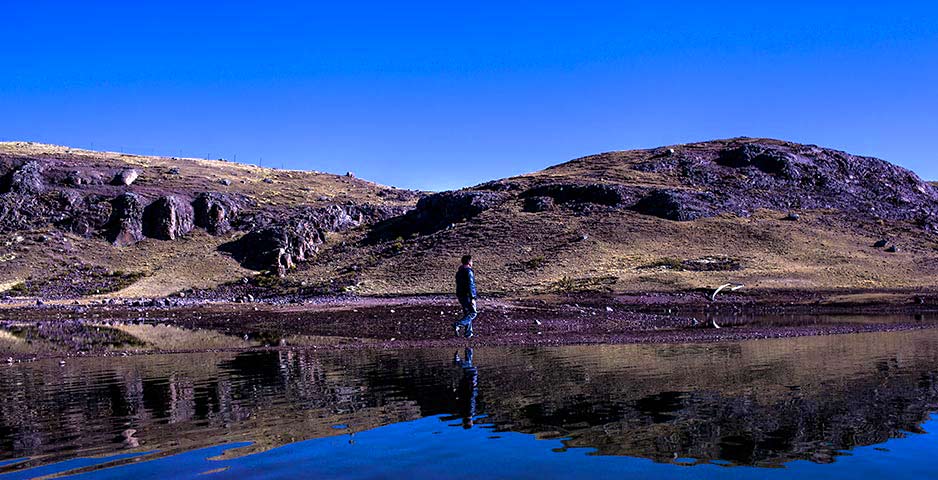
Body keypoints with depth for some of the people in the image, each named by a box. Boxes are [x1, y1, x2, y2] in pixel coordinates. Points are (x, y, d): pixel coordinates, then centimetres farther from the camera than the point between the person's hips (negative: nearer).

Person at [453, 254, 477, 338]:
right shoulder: (468, 272, -16)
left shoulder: (459, 272, 12)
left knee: (467, 314, 14)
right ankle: (457, 324, -16)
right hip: (467, 296, -9)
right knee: (473, 313, -2)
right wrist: (472, 298, -23)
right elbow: (470, 286, -22)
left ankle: (468, 333, 13)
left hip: (460, 296, 9)